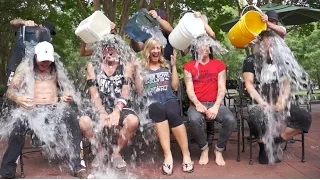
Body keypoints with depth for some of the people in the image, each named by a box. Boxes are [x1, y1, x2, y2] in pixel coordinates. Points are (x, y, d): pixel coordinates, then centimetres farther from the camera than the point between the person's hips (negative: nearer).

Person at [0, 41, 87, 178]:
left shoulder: (56, 68, 16)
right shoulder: (25, 67, 9)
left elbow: (65, 88, 22)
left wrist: (65, 96, -4)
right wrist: (17, 98, -20)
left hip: (54, 108, 2)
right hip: (32, 108, -1)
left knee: (70, 117, -32)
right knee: (20, 124, -35)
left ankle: (77, 166, -26)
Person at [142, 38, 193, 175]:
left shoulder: (166, 67, 21)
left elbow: (175, 87, 12)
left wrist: (174, 66, 9)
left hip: (169, 100, 1)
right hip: (152, 103, -1)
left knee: (172, 112, -35)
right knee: (159, 109, -38)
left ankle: (186, 154, -30)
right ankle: (167, 155, -39)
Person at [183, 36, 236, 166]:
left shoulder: (219, 64, 11)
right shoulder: (189, 66, 9)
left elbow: (222, 88, 2)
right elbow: (189, 89, 0)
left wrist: (216, 106, -13)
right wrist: (197, 104, -19)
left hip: (215, 103, 1)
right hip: (197, 104, -1)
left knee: (230, 120, -28)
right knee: (194, 120, -35)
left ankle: (219, 150, -2)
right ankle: (204, 148, -6)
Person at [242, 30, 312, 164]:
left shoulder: (281, 60, 14)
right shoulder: (251, 61, 1)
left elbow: (287, 83, 9)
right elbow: (249, 84, -8)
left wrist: (282, 101, -10)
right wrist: (263, 103, -19)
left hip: (279, 103, 5)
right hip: (259, 103, -4)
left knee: (305, 117, -16)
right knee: (256, 118, -38)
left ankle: (275, 142, -1)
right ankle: (264, 147, -6)